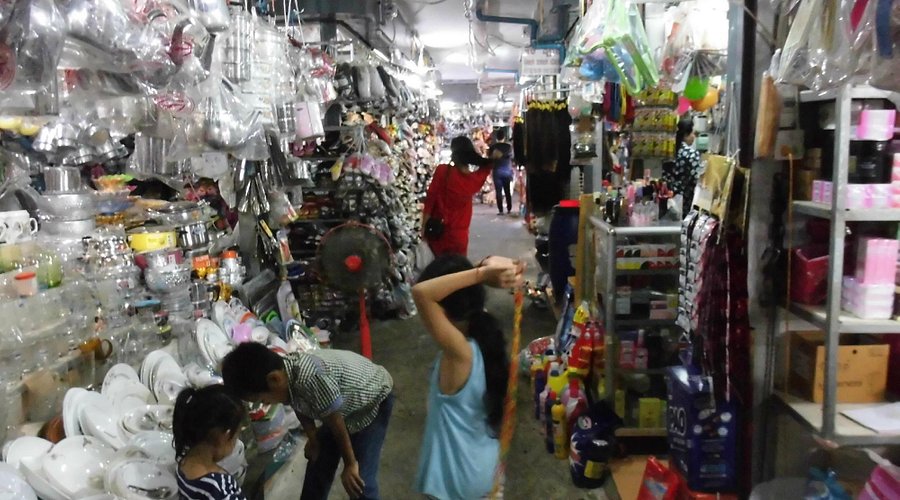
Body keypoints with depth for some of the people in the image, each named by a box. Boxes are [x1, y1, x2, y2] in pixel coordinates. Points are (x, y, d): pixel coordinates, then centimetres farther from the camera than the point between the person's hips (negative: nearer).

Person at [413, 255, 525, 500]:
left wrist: (483, 273, -40)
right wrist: (488, 271, -15)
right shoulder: (485, 336, -11)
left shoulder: (460, 352, -34)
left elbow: (422, 292, -44)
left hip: (458, 480, -7)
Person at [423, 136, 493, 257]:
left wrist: (424, 227, -6)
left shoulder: (442, 171, -11)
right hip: (460, 236, 2)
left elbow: (430, 199, -11)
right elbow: (488, 164, 20)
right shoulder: (475, 179, -3)